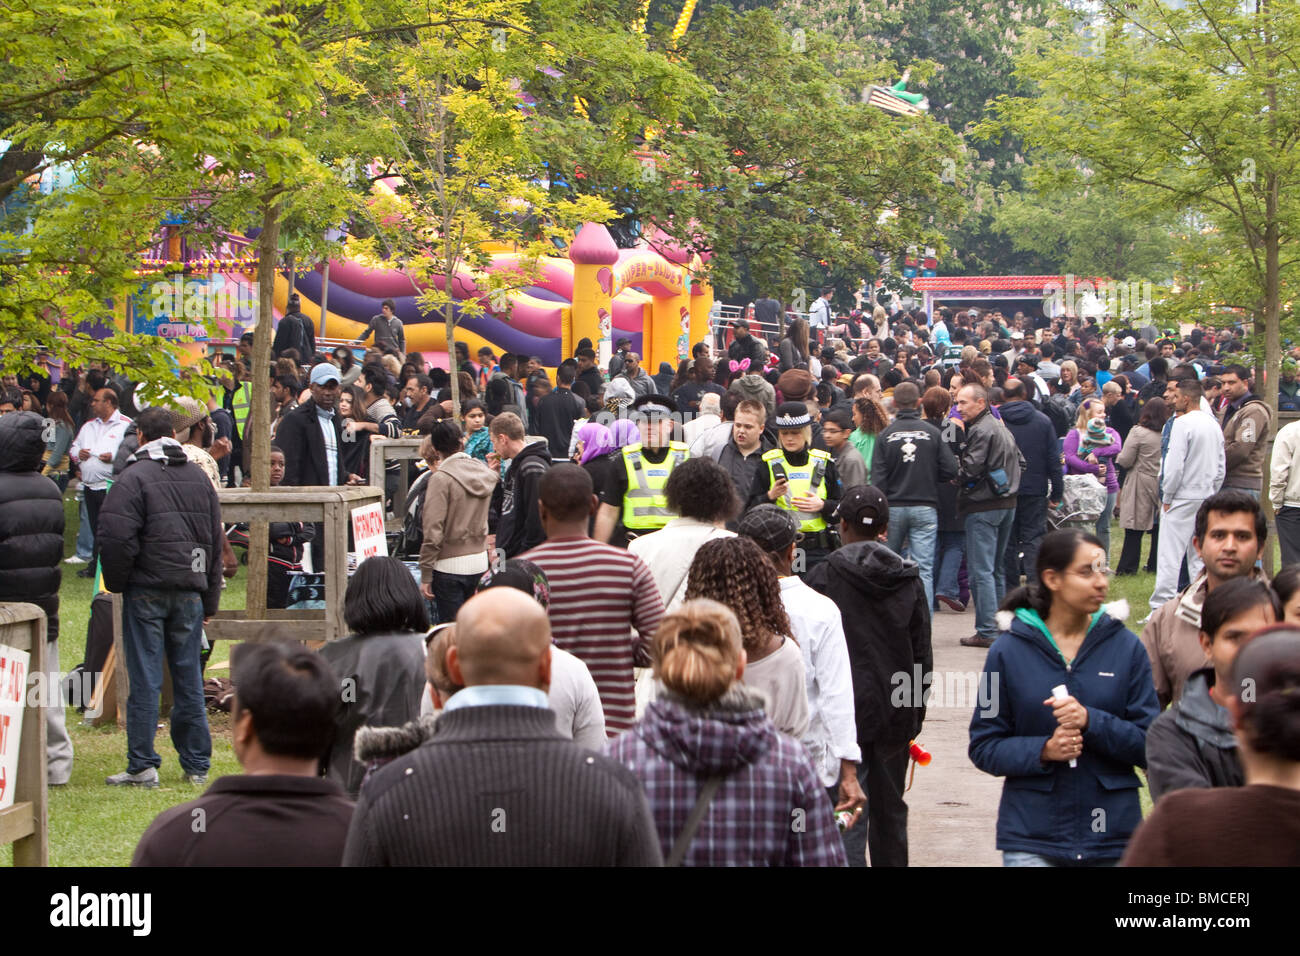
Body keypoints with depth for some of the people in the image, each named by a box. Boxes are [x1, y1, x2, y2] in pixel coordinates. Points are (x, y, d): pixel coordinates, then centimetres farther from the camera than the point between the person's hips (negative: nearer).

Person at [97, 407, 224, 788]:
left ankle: (142, 766, 0)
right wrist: (210, 598, 21)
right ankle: (197, 765, 14)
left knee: (144, 681, -2)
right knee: (189, 679, 10)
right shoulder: (198, 476, 12)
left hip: (147, 590, -5)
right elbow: (215, 539, 17)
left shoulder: (132, 477, -9)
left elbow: (117, 539, -15)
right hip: (190, 591, 5)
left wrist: (116, 583, 2)